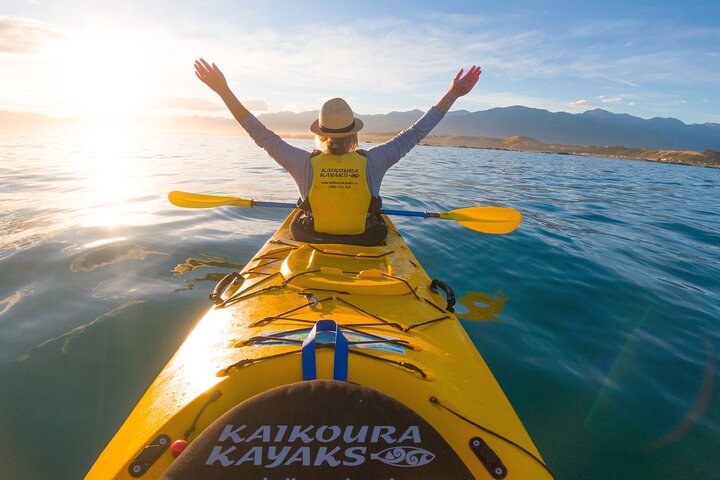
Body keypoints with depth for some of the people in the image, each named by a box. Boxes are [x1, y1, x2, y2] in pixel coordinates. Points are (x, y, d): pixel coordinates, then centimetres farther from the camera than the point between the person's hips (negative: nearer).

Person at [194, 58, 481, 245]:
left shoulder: (304, 164, -19)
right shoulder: (372, 163, -20)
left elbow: (260, 134, -11)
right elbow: (416, 132, -11)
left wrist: (223, 90, -3)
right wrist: (453, 95, 0)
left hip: (311, 246, 1)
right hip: (366, 248, 0)